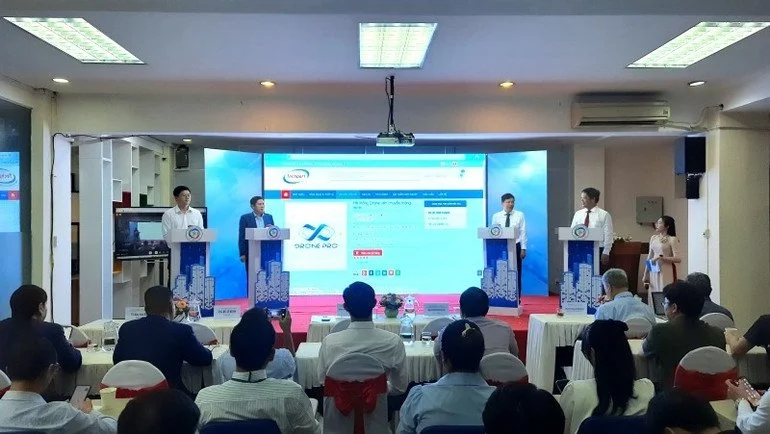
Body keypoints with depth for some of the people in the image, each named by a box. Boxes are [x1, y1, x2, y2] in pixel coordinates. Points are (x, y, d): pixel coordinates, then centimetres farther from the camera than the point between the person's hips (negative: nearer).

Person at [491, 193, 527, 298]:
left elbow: (523, 232, 1)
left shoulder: (520, 215, 2)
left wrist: (523, 248, -4)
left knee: (516, 274, 2)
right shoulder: (496, 216, 5)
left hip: (515, 247, -1)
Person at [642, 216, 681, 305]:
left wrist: (662, 258, -21)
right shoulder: (653, 238, 10)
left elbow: (678, 259, -11)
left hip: (666, 272, -5)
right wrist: (645, 274, 13)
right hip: (653, 271, 5)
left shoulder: (672, 239, -5)